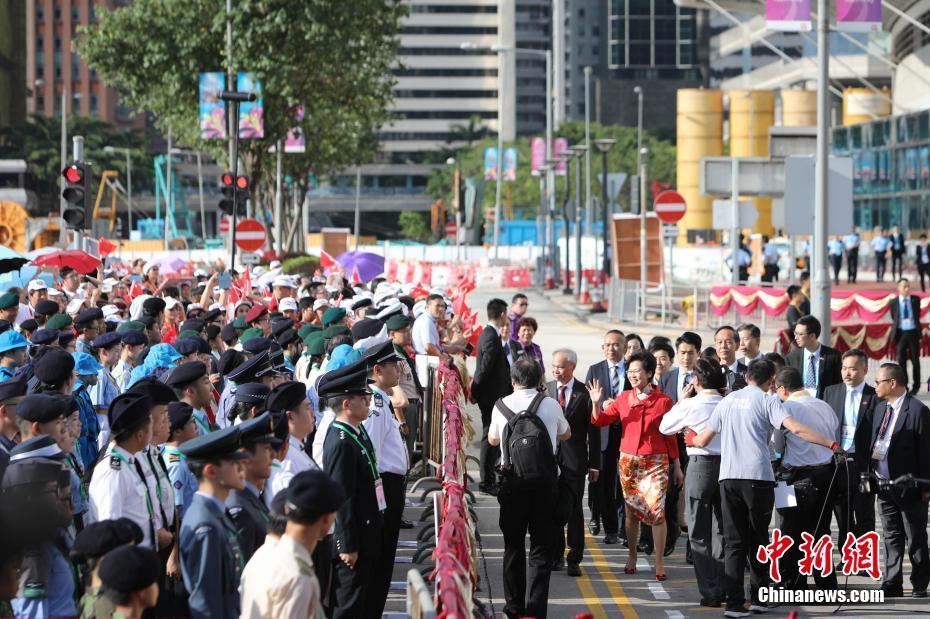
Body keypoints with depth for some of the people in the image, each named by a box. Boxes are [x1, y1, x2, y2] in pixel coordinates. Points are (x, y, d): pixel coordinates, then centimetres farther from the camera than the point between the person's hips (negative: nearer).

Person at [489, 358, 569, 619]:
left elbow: (493, 439, 18)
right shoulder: (551, 405, -1)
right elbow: (566, 434, 19)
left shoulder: (502, 405, -1)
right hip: (545, 482, -1)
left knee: (513, 545, 13)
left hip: (512, 481, 1)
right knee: (541, 548, 3)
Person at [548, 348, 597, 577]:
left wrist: (594, 463, -3)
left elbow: (593, 430, -1)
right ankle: (556, 555, 20)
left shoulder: (584, 393, -4)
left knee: (574, 510, 0)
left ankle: (574, 559, 7)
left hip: (574, 461, -2)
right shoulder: (545, 390, 4)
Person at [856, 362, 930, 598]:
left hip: (908, 487, -6)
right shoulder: (877, 406, 6)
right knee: (891, 537, 12)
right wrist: (865, 472, 0)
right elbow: (866, 441, 10)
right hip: (883, 483, 6)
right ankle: (892, 585, 16)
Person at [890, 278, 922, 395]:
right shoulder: (893, 303, -3)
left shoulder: (916, 300, 0)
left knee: (915, 360, 6)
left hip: (913, 332, 1)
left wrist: (910, 320, 9)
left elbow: (917, 314, 13)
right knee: (901, 361, 2)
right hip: (901, 333, -1)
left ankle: (915, 386, 16)